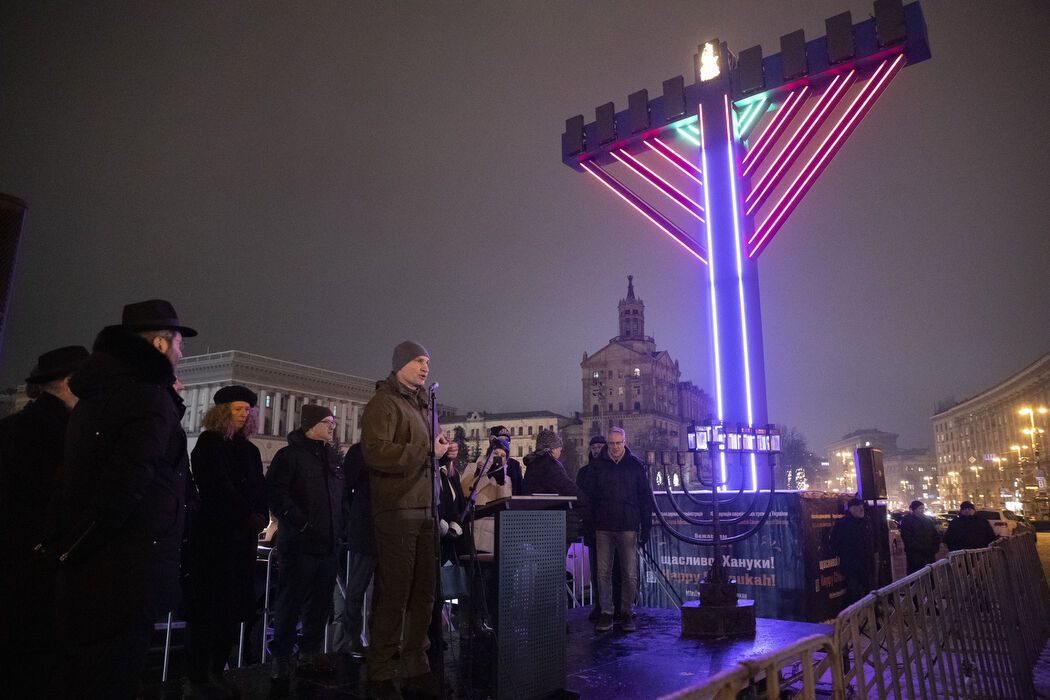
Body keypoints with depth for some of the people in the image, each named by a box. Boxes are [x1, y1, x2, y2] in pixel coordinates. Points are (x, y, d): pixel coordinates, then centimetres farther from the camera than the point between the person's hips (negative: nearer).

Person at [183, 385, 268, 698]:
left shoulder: (249, 449, 16)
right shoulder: (209, 442, -2)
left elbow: (260, 488, 13)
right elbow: (218, 486, -10)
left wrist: (261, 518, -4)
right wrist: (248, 516, -11)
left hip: (243, 534, 6)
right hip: (214, 533, -6)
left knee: (234, 606, 4)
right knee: (209, 607, -4)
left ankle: (215, 673, 13)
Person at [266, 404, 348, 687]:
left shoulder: (333, 457, 16)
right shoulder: (290, 455, -4)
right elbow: (275, 492, -14)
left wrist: (341, 528, 10)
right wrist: (300, 522, -18)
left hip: (329, 543, 7)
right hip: (299, 542, -6)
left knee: (321, 601, 12)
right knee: (291, 601, 0)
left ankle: (310, 653, 24)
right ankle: (281, 660, 10)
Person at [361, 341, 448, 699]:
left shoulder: (422, 406, 21)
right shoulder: (383, 403, -6)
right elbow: (377, 453, -20)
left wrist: (439, 451, 8)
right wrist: (427, 450, -17)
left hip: (425, 509, 8)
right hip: (397, 510, -8)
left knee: (424, 593, 10)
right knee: (393, 593, -2)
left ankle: (416, 668, 21)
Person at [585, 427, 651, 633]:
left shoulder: (636, 465, 4)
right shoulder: (599, 466, 6)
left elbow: (645, 498, 5)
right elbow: (592, 497, 8)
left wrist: (646, 527, 0)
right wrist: (590, 524, 1)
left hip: (628, 527, -1)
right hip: (603, 527, 1)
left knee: (630, 574, 1)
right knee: (603, 573, 2)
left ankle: (627, 612, 14)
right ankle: (606, 612, 11)